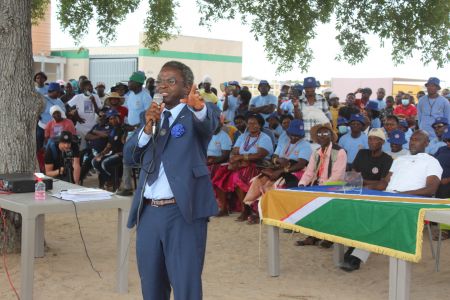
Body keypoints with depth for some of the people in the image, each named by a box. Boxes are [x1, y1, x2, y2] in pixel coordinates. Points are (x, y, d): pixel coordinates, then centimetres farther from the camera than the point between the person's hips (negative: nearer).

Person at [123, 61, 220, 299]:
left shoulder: (196, 114, -1)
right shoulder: (153, 116, 16)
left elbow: (210, 122, -25)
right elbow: (129, 156, 8)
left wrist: (199, 107, -48)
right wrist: (148, 127, -9)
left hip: (183, 212, -6)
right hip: (148, 212, 6)